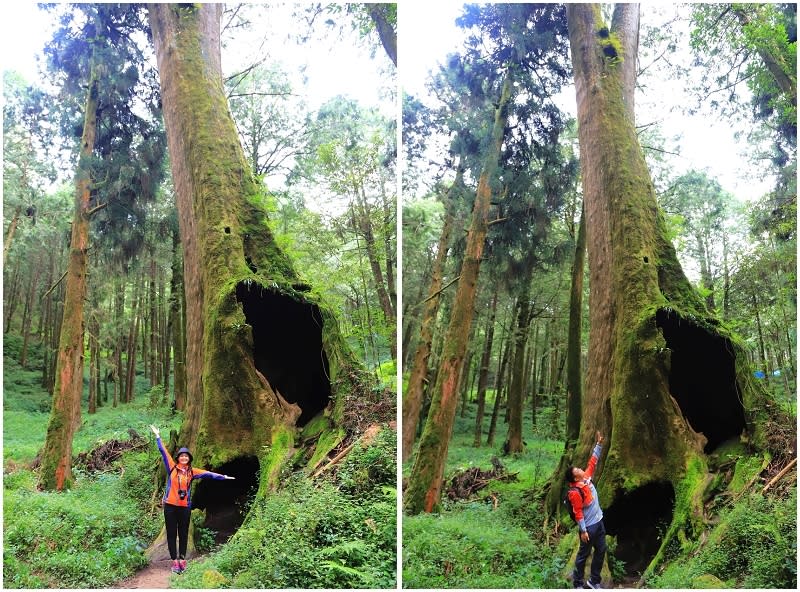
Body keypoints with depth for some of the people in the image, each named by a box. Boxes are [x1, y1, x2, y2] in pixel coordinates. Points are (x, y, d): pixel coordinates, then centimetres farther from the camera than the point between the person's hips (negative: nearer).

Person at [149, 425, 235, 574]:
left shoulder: (192, 471, 5)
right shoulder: (172, 467, 1)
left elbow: (207, 474, 3)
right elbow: (163, 451, 4)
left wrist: (223, 477, -1)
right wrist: (158, 436, 5)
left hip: (185, 507, 1)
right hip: (170, 506, -1)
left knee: (183, 534, 8)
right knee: (171, 533, 3)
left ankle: (182, 559, 17)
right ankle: (174, 560, 9)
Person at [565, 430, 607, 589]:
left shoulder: (587, 478, -1)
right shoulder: (575, 492, -23)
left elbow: (592, 462, 6)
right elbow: (578, 512, -20)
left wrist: (599, 444, 1)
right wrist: (583, 531, -19)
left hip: (599, 521, 8)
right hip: (589, 526, -8)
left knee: (601, 551, 15)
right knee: (584, 554, 4)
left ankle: (594, 580, 28)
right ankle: (578, 583, 18)